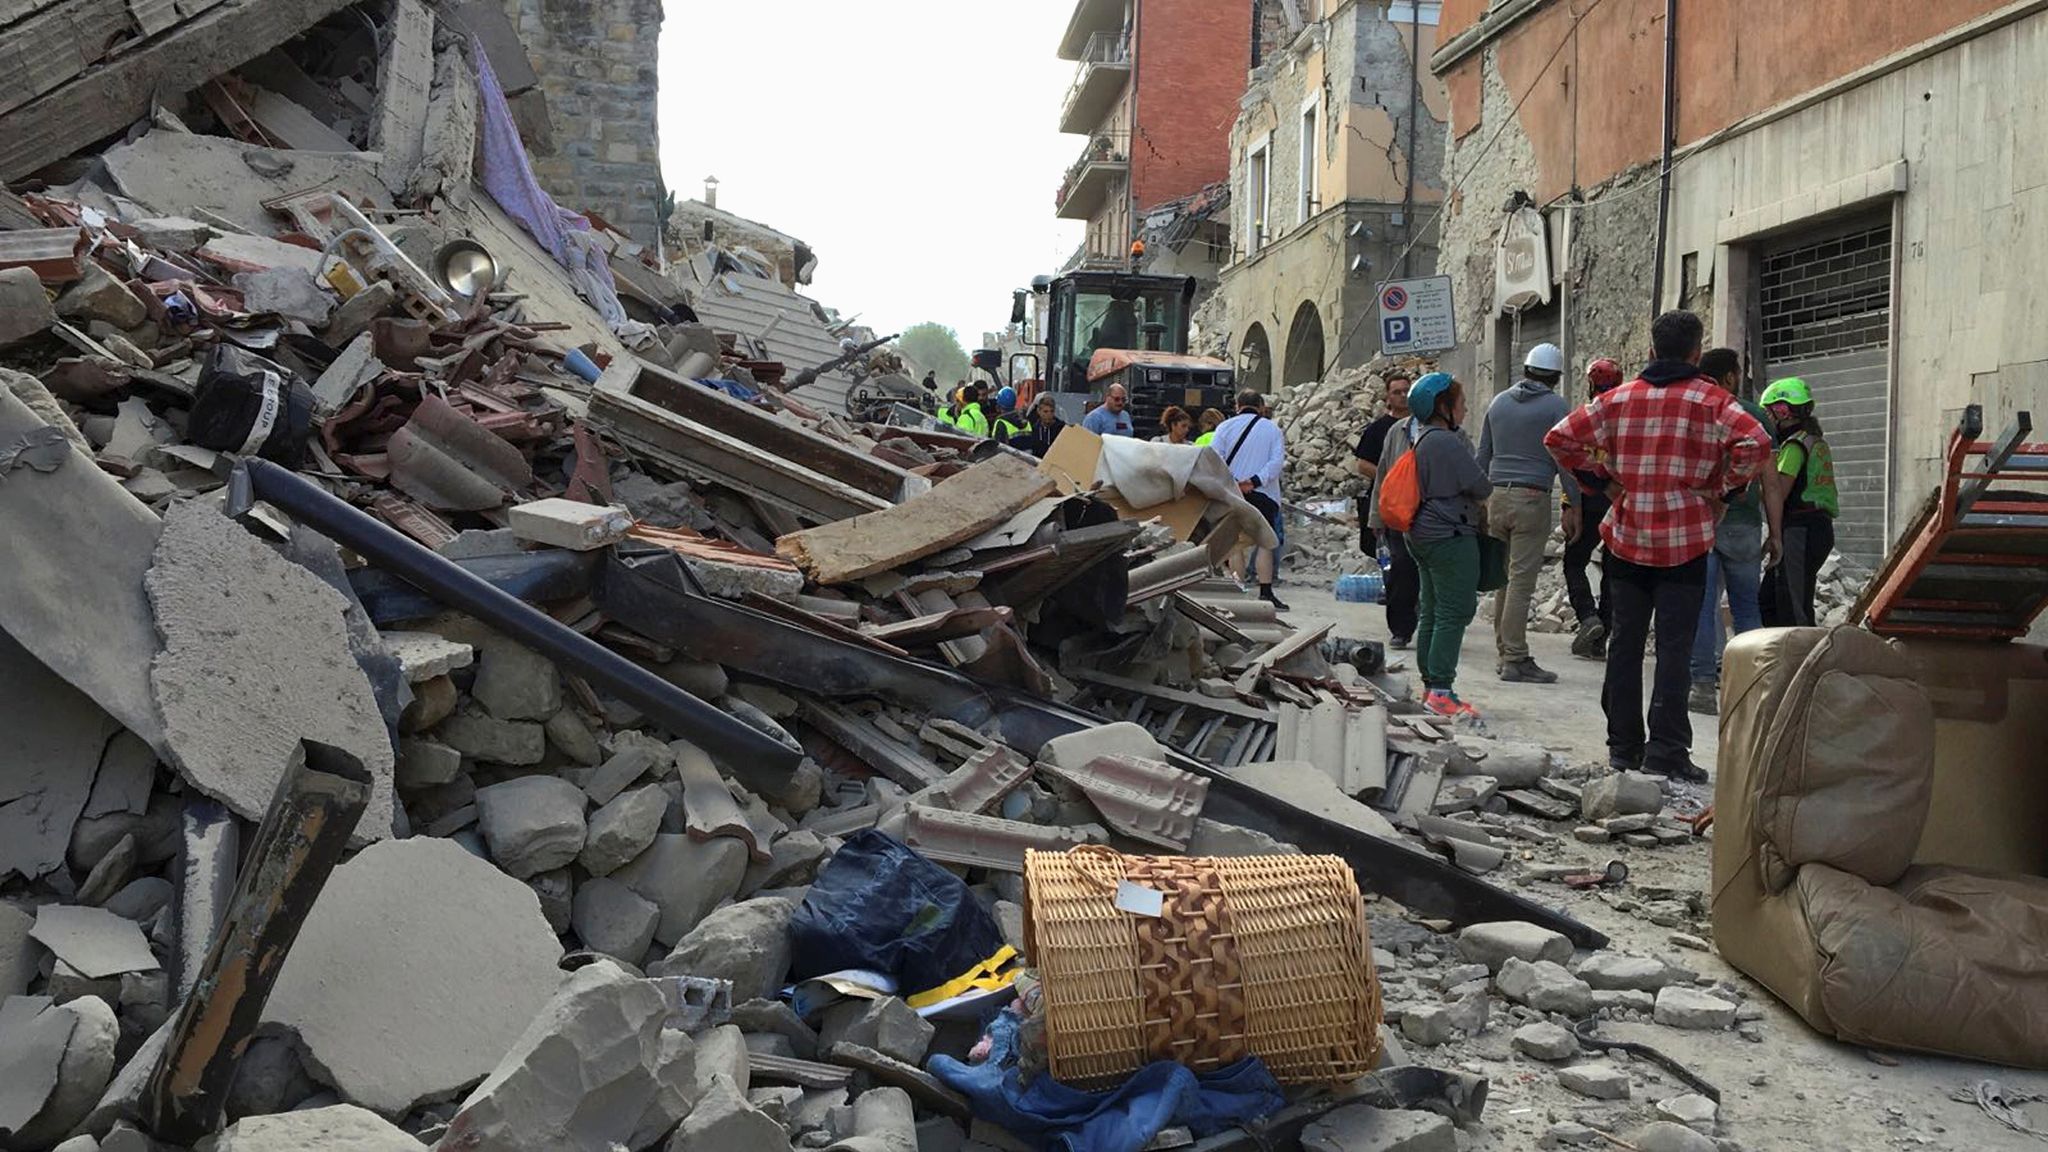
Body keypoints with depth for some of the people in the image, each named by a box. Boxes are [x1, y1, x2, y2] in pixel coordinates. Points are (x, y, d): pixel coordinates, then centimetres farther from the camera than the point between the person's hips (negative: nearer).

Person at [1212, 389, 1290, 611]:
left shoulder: (1225, 427, 4)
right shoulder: (1272, 429, 3)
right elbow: (1277, 461, -8)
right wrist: (1255, 481, -14)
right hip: (1263, 493, -2)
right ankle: (1265, 592, -6)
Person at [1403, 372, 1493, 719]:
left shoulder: (1421, 440, 13)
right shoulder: (1447, 442, -18)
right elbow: (1481, 487, -15)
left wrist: (1473, 506, 11)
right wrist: (1479, 501, 7)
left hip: (1424, 535, 10)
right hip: (1451, 537, -10)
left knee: (1432, 612, 14)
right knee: (1455, 612, -7)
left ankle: (1430, 685, 19)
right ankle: (1441, 690, -8)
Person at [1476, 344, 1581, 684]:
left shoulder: (1499, 401, 14)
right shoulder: (1556, 406, -2)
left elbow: (1483, 455, 16)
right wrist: (1572, 506, -1)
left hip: (1497, 496, 5)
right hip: (1532, 499, -5)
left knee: (1503, 578, 11)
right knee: (1521, 580, -6)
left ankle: (1503, 653, 15)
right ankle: (1516, 659, -5)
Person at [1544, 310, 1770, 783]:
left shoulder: (1619, 398, 5)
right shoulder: (1711, 400, -4)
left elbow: (1561, 438, 0)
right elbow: (1755, 443, -18)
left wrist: (1603, 478, 7)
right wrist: (1721, 490, -5)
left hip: (1627, 538, 3)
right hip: (1685, 542, -3)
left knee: (1625, 644, 11)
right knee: (1674, 647, 1)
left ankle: (1623, 746, 17)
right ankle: (1667, 751, 0)